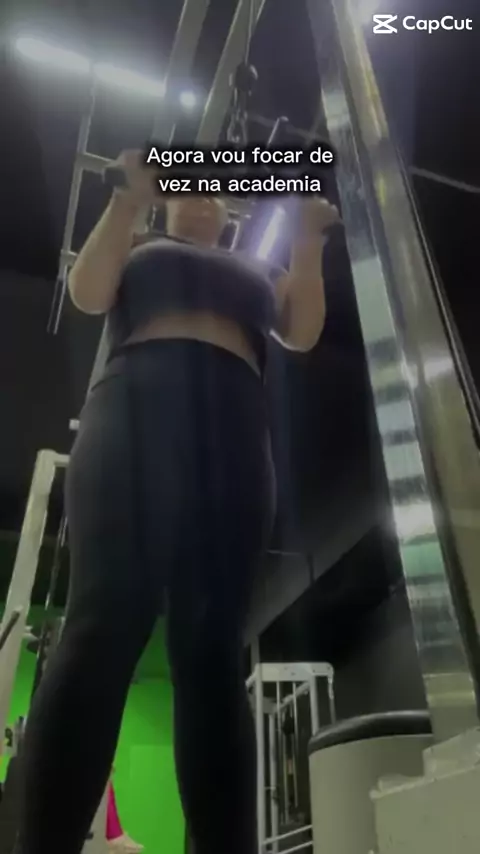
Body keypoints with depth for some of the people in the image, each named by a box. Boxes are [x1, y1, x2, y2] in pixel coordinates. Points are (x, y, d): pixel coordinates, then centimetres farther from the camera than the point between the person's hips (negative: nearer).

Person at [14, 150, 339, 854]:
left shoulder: (252, 272, 36)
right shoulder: (140, 254, 32)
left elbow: (302, 332, 19)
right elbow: (87, 294, 11)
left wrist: (308, 242, 12)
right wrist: (129, 198, 5)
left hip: (233, 429, 2)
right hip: (138, 412, -1)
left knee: (213, 649, -9)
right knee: (106, 624, -19)